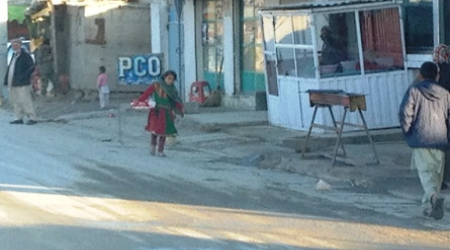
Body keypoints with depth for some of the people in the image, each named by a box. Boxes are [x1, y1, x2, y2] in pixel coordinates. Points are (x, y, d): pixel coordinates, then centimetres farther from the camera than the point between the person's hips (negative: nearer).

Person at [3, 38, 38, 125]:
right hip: (13, 83, 9)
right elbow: (10, 68, 22)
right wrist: (6, 80, 13)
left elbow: (32, 67, -11)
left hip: (22, 84, -9)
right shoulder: (14, 56, 19)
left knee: (25, 101, -10)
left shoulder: (25, 56, -6)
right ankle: (19, 118, 16)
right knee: (15, 101, 9)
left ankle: (32, 118, -6)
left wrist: (24, 76, -18)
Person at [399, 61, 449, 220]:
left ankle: (433, 196, -30)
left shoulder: (414, 91, -3)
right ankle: (429, 206, 17)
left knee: (425, 171, -4)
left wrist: (407, 132, 2)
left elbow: (405, 113, -12)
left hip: (420, 139, -3)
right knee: (437, 172, 14)